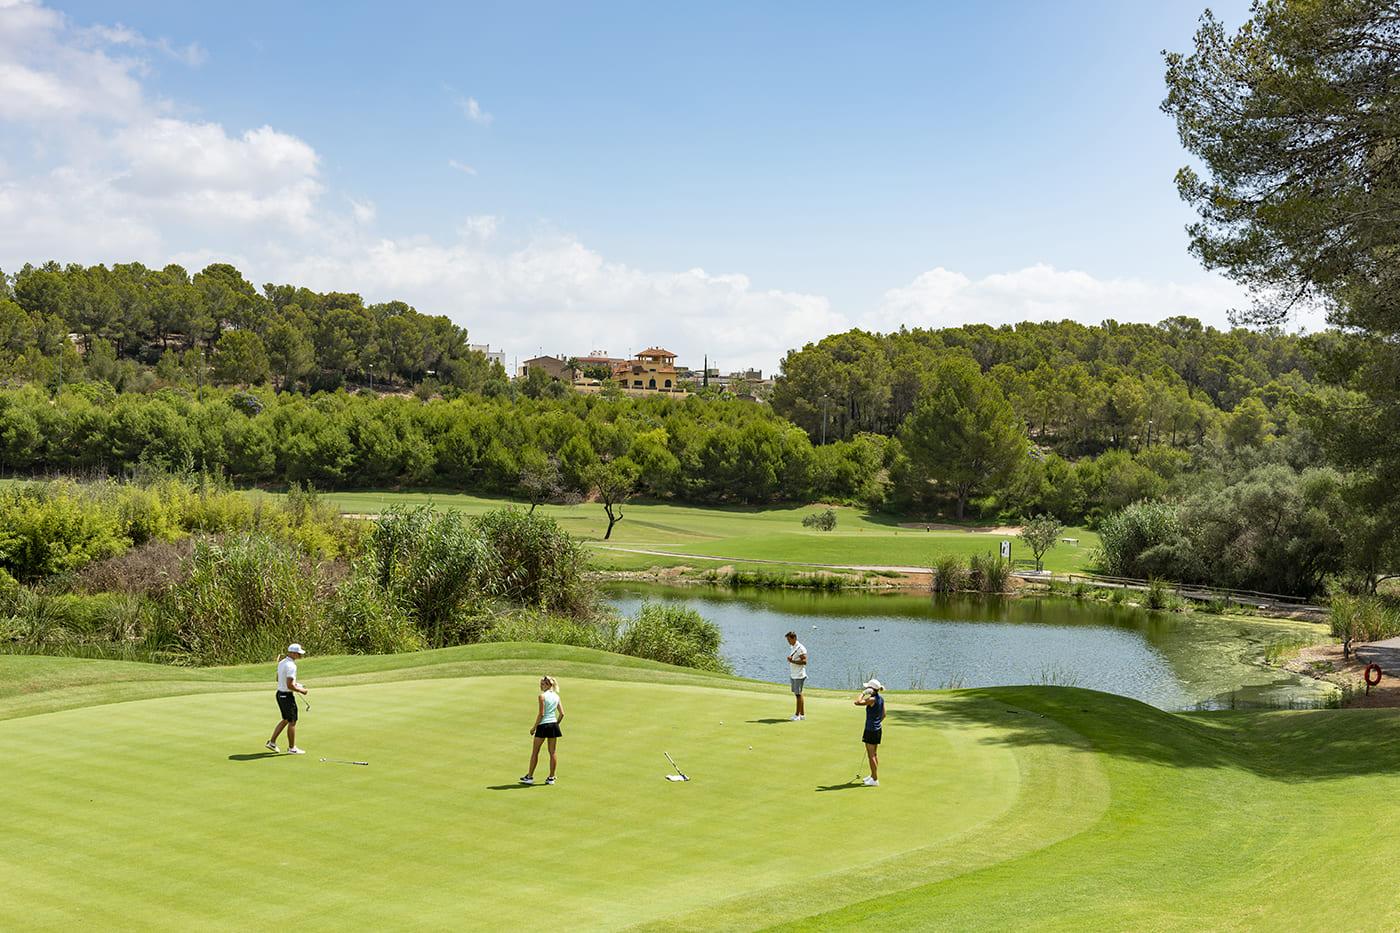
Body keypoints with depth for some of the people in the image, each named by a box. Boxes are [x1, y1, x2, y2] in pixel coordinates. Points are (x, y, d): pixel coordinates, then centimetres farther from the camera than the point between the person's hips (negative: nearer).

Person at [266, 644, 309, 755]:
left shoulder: (282, 662, 6)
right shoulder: (291, 666, -24)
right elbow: (290, 686, -27)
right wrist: (301, 690, -12)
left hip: (280, 693, 9)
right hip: (287, 696, -9)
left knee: (286, 720, 21)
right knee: (292, 722, 3)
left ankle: (272, 742, 21)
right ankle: (291, 748, 12)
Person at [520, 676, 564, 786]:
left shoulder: (542, 696, -11)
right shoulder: (556, 696, 8)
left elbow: (541, 714, -15)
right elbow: (562, 713, 6)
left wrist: (534, 727, -7)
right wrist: (556, 724, 17)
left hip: (543, 725, -6)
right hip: (554, 724, 6)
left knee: (535, 752, 6)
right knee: (552, 752, 9)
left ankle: (530, 777, 11)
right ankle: (551, 778, 11)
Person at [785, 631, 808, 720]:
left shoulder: (801, 648, -14)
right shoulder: (791, 647, 14)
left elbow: (804, 661, -20)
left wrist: (793, 661, -24)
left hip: (799, 675, -9)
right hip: (793, 675, 9)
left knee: (798, 694, -6)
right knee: (797, 694, 10)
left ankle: (797, 714, -2)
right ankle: (802, 714, 15)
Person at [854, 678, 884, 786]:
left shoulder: (872, 699, -21)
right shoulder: (881, 699, 5)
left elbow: (857, 702, -27)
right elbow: (883, 714, 13)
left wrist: (863, 693, -16)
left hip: (871, 729, -9)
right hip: (878, 728, 9)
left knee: (871, 755, -1)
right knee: (874, 754, 19)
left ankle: (875, 780, 3)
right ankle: (873, 776, 30)